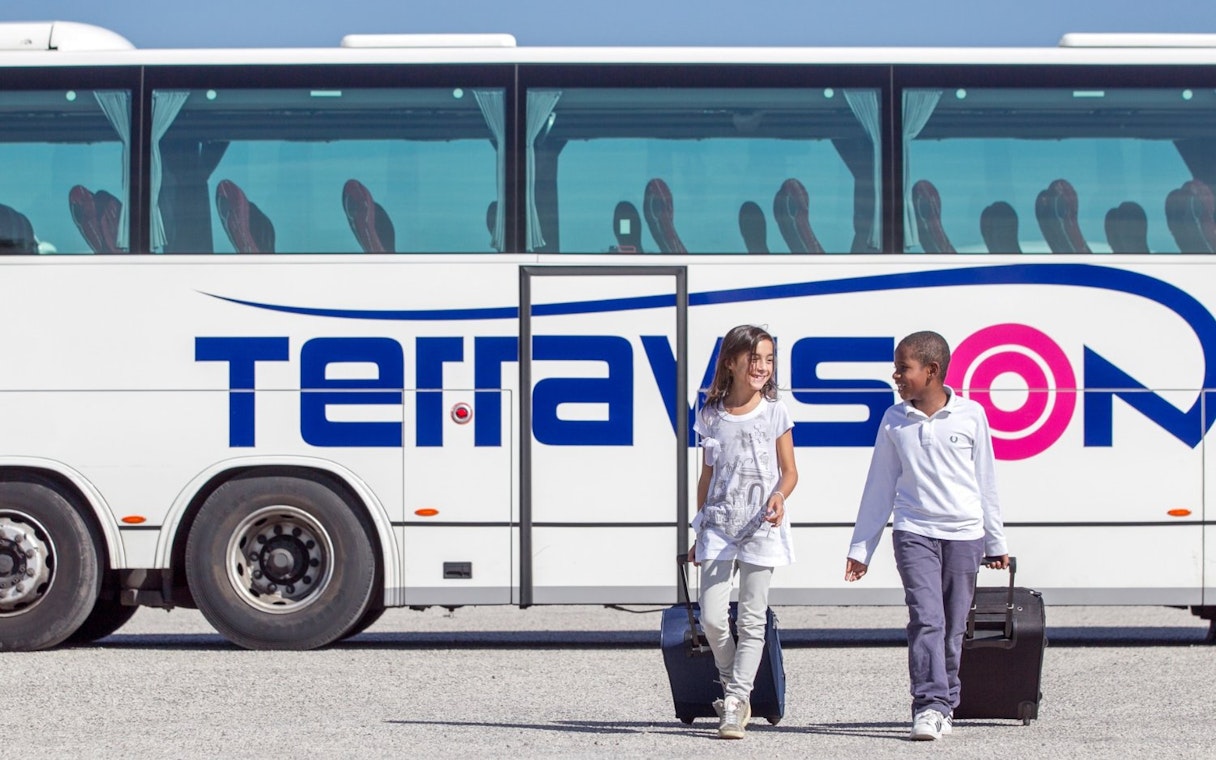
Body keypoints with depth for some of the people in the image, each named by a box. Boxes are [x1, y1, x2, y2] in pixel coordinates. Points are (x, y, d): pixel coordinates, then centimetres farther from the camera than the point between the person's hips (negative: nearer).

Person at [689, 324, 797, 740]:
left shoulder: (774, 412, 0)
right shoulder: (711, 416, 6)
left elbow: (789, 471, 3)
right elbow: (707, 475, 13)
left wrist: (779, 497, -19)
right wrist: (699, 533, 14)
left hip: (760, 526, -2)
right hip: (719, 525, 2)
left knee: (752, 619, -3)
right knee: (712, 618, -6)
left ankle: (735, 703, 1)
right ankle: (733, 686, 17)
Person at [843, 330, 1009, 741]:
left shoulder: (971, 415, 1)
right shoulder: (894, 421, 4)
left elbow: (985, 482, 8)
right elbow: (879, 487, 10)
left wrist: (996, 542, 11)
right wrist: (861, 547, 10)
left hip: (964, 534, 0)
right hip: (914, 532, 0)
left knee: (953, 626, 4)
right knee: (926, 619, -14)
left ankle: (944, 706, 13)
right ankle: (929, 705, -17)